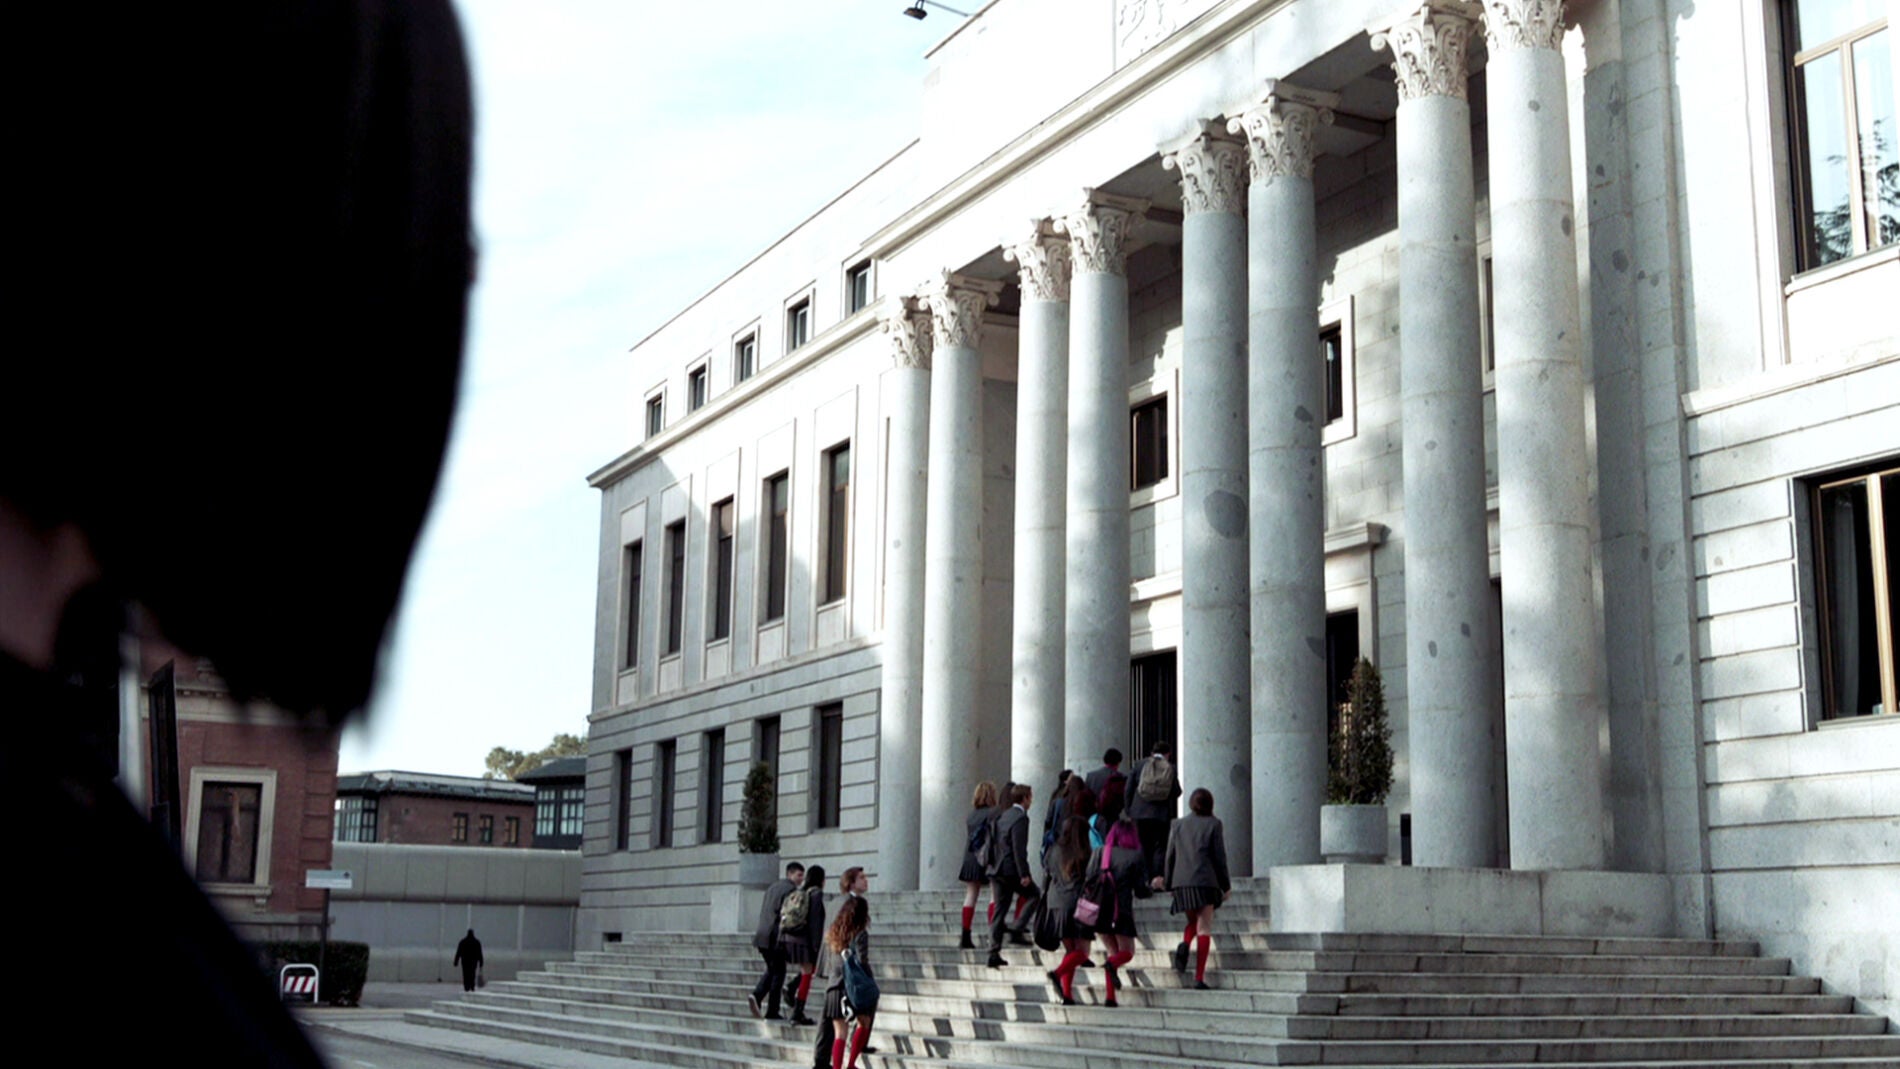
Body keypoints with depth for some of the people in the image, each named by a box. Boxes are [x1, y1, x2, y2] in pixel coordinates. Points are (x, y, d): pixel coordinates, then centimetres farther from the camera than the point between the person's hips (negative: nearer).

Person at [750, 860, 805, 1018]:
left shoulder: (772, 888, 19)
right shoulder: (790, 889, -7)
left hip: (762, 936, 8)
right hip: (777, 937, -8)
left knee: (771, 969, 19)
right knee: (778, 972, 1)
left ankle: (756, 995, -3)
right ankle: (771, 1011, 0)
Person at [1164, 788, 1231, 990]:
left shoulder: (1178, 825, 11)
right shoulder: (1213, 824, 2)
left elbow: (1170, 856, 11)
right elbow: (1219, 857, 1)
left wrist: (1169, 883, 19)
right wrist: (1225, 886, 8)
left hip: (1181, 882, 3)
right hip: (1205, 881, -3)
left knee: (1193, 922, 21)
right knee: (1203, 927, -1)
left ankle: (1184, 944, -13)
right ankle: (1199, 977, -8)